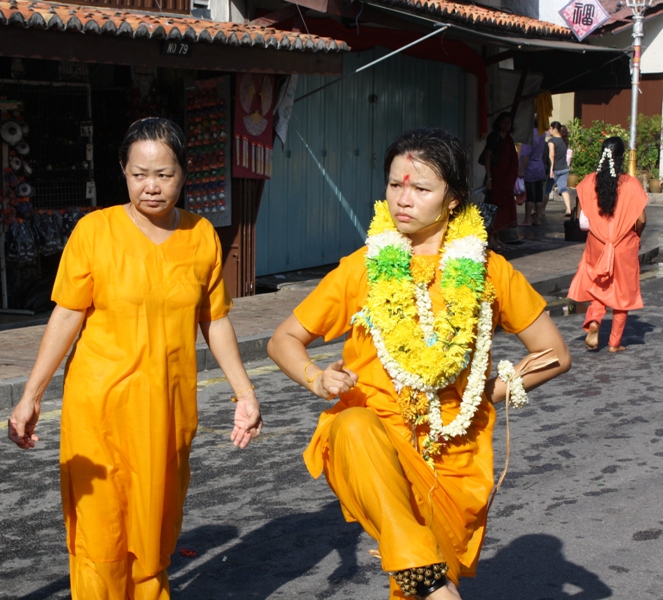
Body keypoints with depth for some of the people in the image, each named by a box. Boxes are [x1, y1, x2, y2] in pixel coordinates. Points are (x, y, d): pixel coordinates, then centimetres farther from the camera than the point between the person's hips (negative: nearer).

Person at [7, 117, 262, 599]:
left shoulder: (203, 236, 1)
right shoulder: (95, 230, -8)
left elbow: (215, 321, 7)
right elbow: (67, 316, -6)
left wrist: (245, 393, 6)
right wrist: (31, 397, -10)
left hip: (170, 405, 3)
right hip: (100, 402, -3)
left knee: (157, 525, 14)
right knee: (101, 528, 2)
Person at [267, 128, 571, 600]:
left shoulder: (487, 271, 1)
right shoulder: (362, 269, -1)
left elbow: (555, 355, 8)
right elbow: (284, 340, 6)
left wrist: (487, 395, -1)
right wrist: (317, 379, -14)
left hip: (454, 459, 2)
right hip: (375, 438, -2)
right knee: (352, 427, -36)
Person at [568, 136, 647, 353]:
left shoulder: (589, 182, -7)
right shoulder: (631, 184, -13)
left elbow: (583, 221, -7)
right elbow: (641, 219, -12)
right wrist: (635, 236, 8)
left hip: (597, 245, 2)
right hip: (624, 247, -2)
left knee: (598, 288, 19)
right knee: (622, 293, 11)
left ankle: (593, 323, -7)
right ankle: (615, 342, 15)